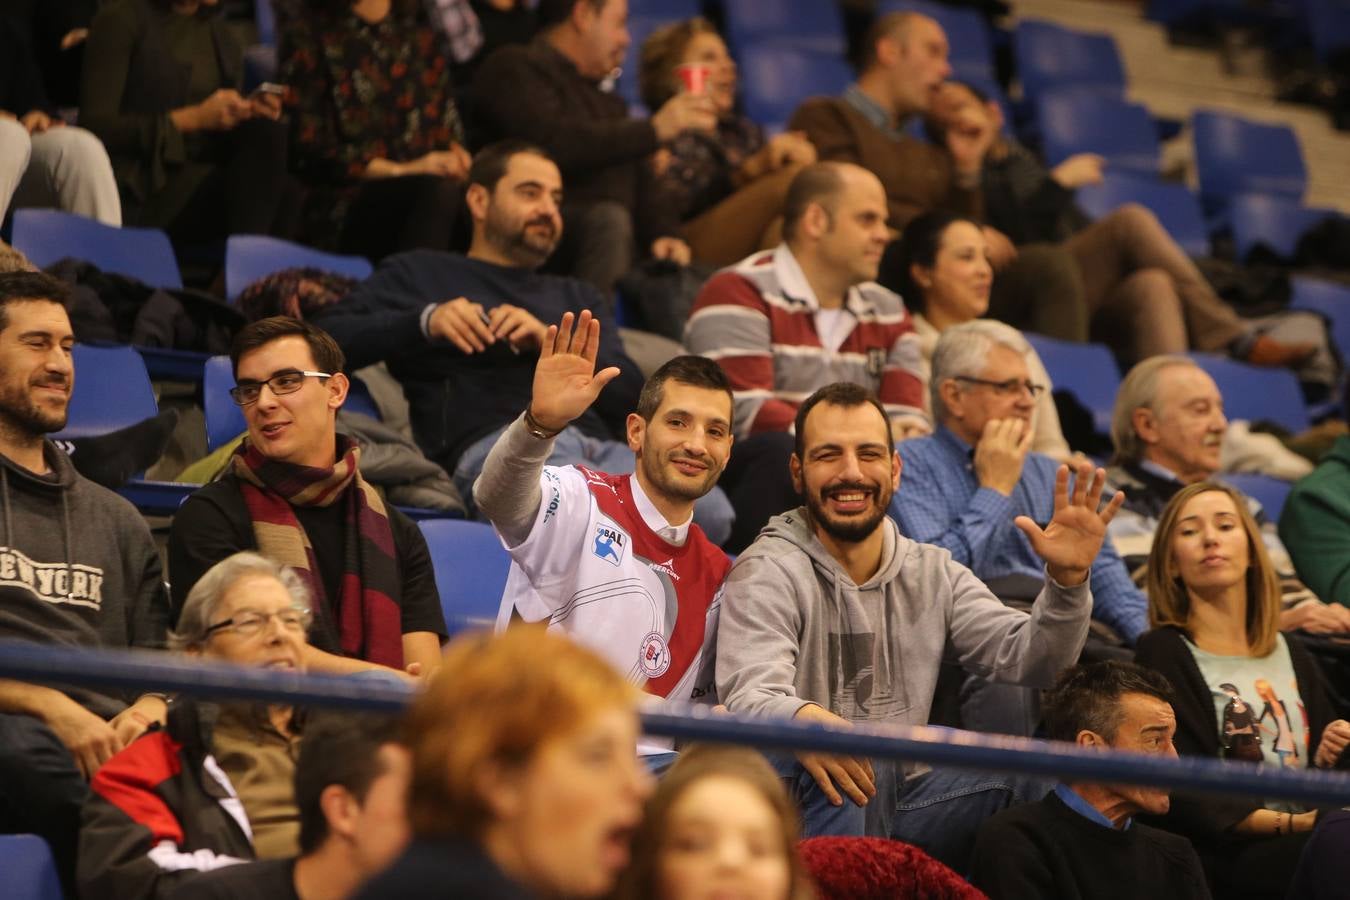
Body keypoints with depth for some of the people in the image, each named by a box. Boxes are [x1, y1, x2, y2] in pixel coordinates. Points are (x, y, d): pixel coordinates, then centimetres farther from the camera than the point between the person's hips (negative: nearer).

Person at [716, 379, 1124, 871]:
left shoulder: (932, 573, 12)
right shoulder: (768, 572, -8)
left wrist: (1066, 580, -20)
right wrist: (802, 720, -50)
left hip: (902, 805, 5)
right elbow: (747, 696, -25)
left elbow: (1027, 658, 1)